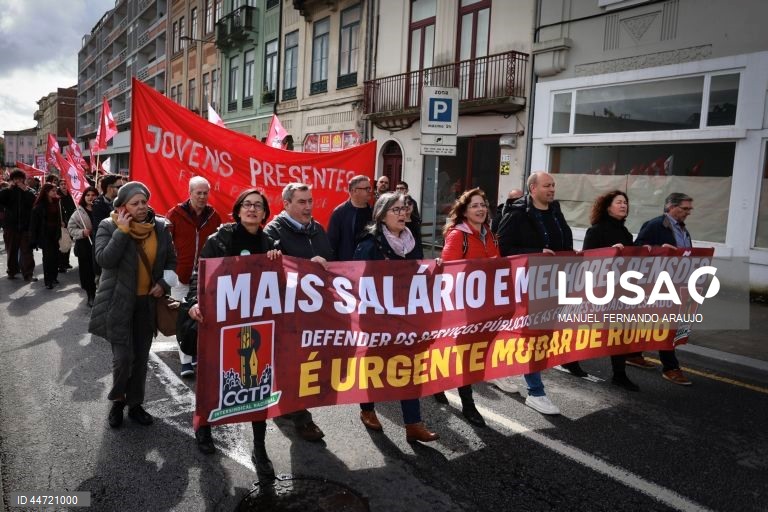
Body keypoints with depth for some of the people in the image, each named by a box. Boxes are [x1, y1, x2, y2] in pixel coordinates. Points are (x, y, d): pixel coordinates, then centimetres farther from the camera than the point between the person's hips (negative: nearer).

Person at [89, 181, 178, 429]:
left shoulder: (161, 227, 2)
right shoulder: (109, 226, -7)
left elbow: (171, 260, 11)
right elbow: (104, 259, -21)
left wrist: (164, 283, -4)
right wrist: (122, 231, -22)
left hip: (148, 302, 4)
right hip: (118, 302, -3)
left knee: (141, 356, 12)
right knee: (123, 356, -7)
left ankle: (135, 404, 27)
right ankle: (117, 400, 20)